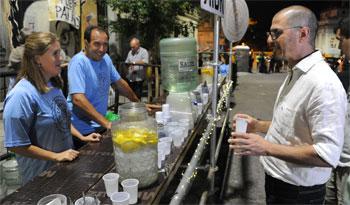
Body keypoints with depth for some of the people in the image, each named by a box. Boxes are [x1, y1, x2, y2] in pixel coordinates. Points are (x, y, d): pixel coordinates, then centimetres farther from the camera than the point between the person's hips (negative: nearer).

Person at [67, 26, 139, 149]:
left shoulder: (105, 58, 3)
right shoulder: (78, 62, -20)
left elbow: (119, 83, 14)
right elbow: (78, 99, -29)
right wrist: (106, 123, -33)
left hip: (100, 126, 7)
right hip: (82, 130, -7)